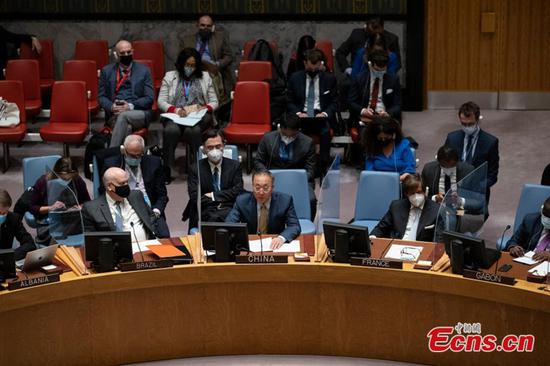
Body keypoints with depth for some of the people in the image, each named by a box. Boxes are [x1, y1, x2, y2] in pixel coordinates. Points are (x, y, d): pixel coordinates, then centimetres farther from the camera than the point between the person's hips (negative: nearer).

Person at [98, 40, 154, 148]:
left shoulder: (143, 70, 12)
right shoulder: (107, 71, 16)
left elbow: (149, 98, 5)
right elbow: (101, 96, 13)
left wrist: (131, 106, -12)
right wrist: (111, 107, -10)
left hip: (139, 113, -1)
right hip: (115, 115, 1)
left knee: (123, 116, -35)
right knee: (127, 127, -35)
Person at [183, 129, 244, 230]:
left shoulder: (234, 165, 12)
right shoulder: (196, 168, 8)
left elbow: (237, 192, 1)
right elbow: (195, 197, -3)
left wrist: (214, 195, -5)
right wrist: (223, 198, -8)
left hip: (229, 211, 1)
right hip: (205, 213, -1)